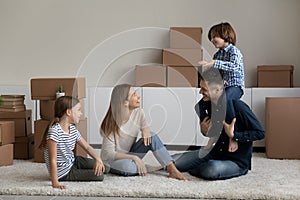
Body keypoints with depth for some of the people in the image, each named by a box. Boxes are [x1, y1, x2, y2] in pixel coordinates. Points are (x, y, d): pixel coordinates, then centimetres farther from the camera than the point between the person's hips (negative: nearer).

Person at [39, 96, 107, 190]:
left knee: (104, 168, 6)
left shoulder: (73, 129, -2)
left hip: (73, 161, 8)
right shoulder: (54, 131, -28)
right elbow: (52, 160, -30)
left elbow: (87, 147, 6)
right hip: (64, 172, -8)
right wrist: (55, 183, -33)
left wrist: (98, 159, -13)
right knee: (99, 176, -13)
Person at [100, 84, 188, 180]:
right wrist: (134, 157, -32)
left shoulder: (138, 112, -10)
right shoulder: (112, 123, -24)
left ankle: (173, 170, -22)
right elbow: (109, 153, -24)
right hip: (111, 159, -5)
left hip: (128, 153, 5)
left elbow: (145, 126, 8)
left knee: (152, 137, -19)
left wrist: (146, 131, -19)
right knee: (128, 167, -41)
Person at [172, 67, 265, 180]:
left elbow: (260, 133, -18)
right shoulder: (210, 105, 1)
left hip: (237, 161, -5)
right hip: (215, 153, 5)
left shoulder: (238, 106, -20)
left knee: (212, 170, -38)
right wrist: (205, 130, -1)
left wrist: (234, 135, -24)